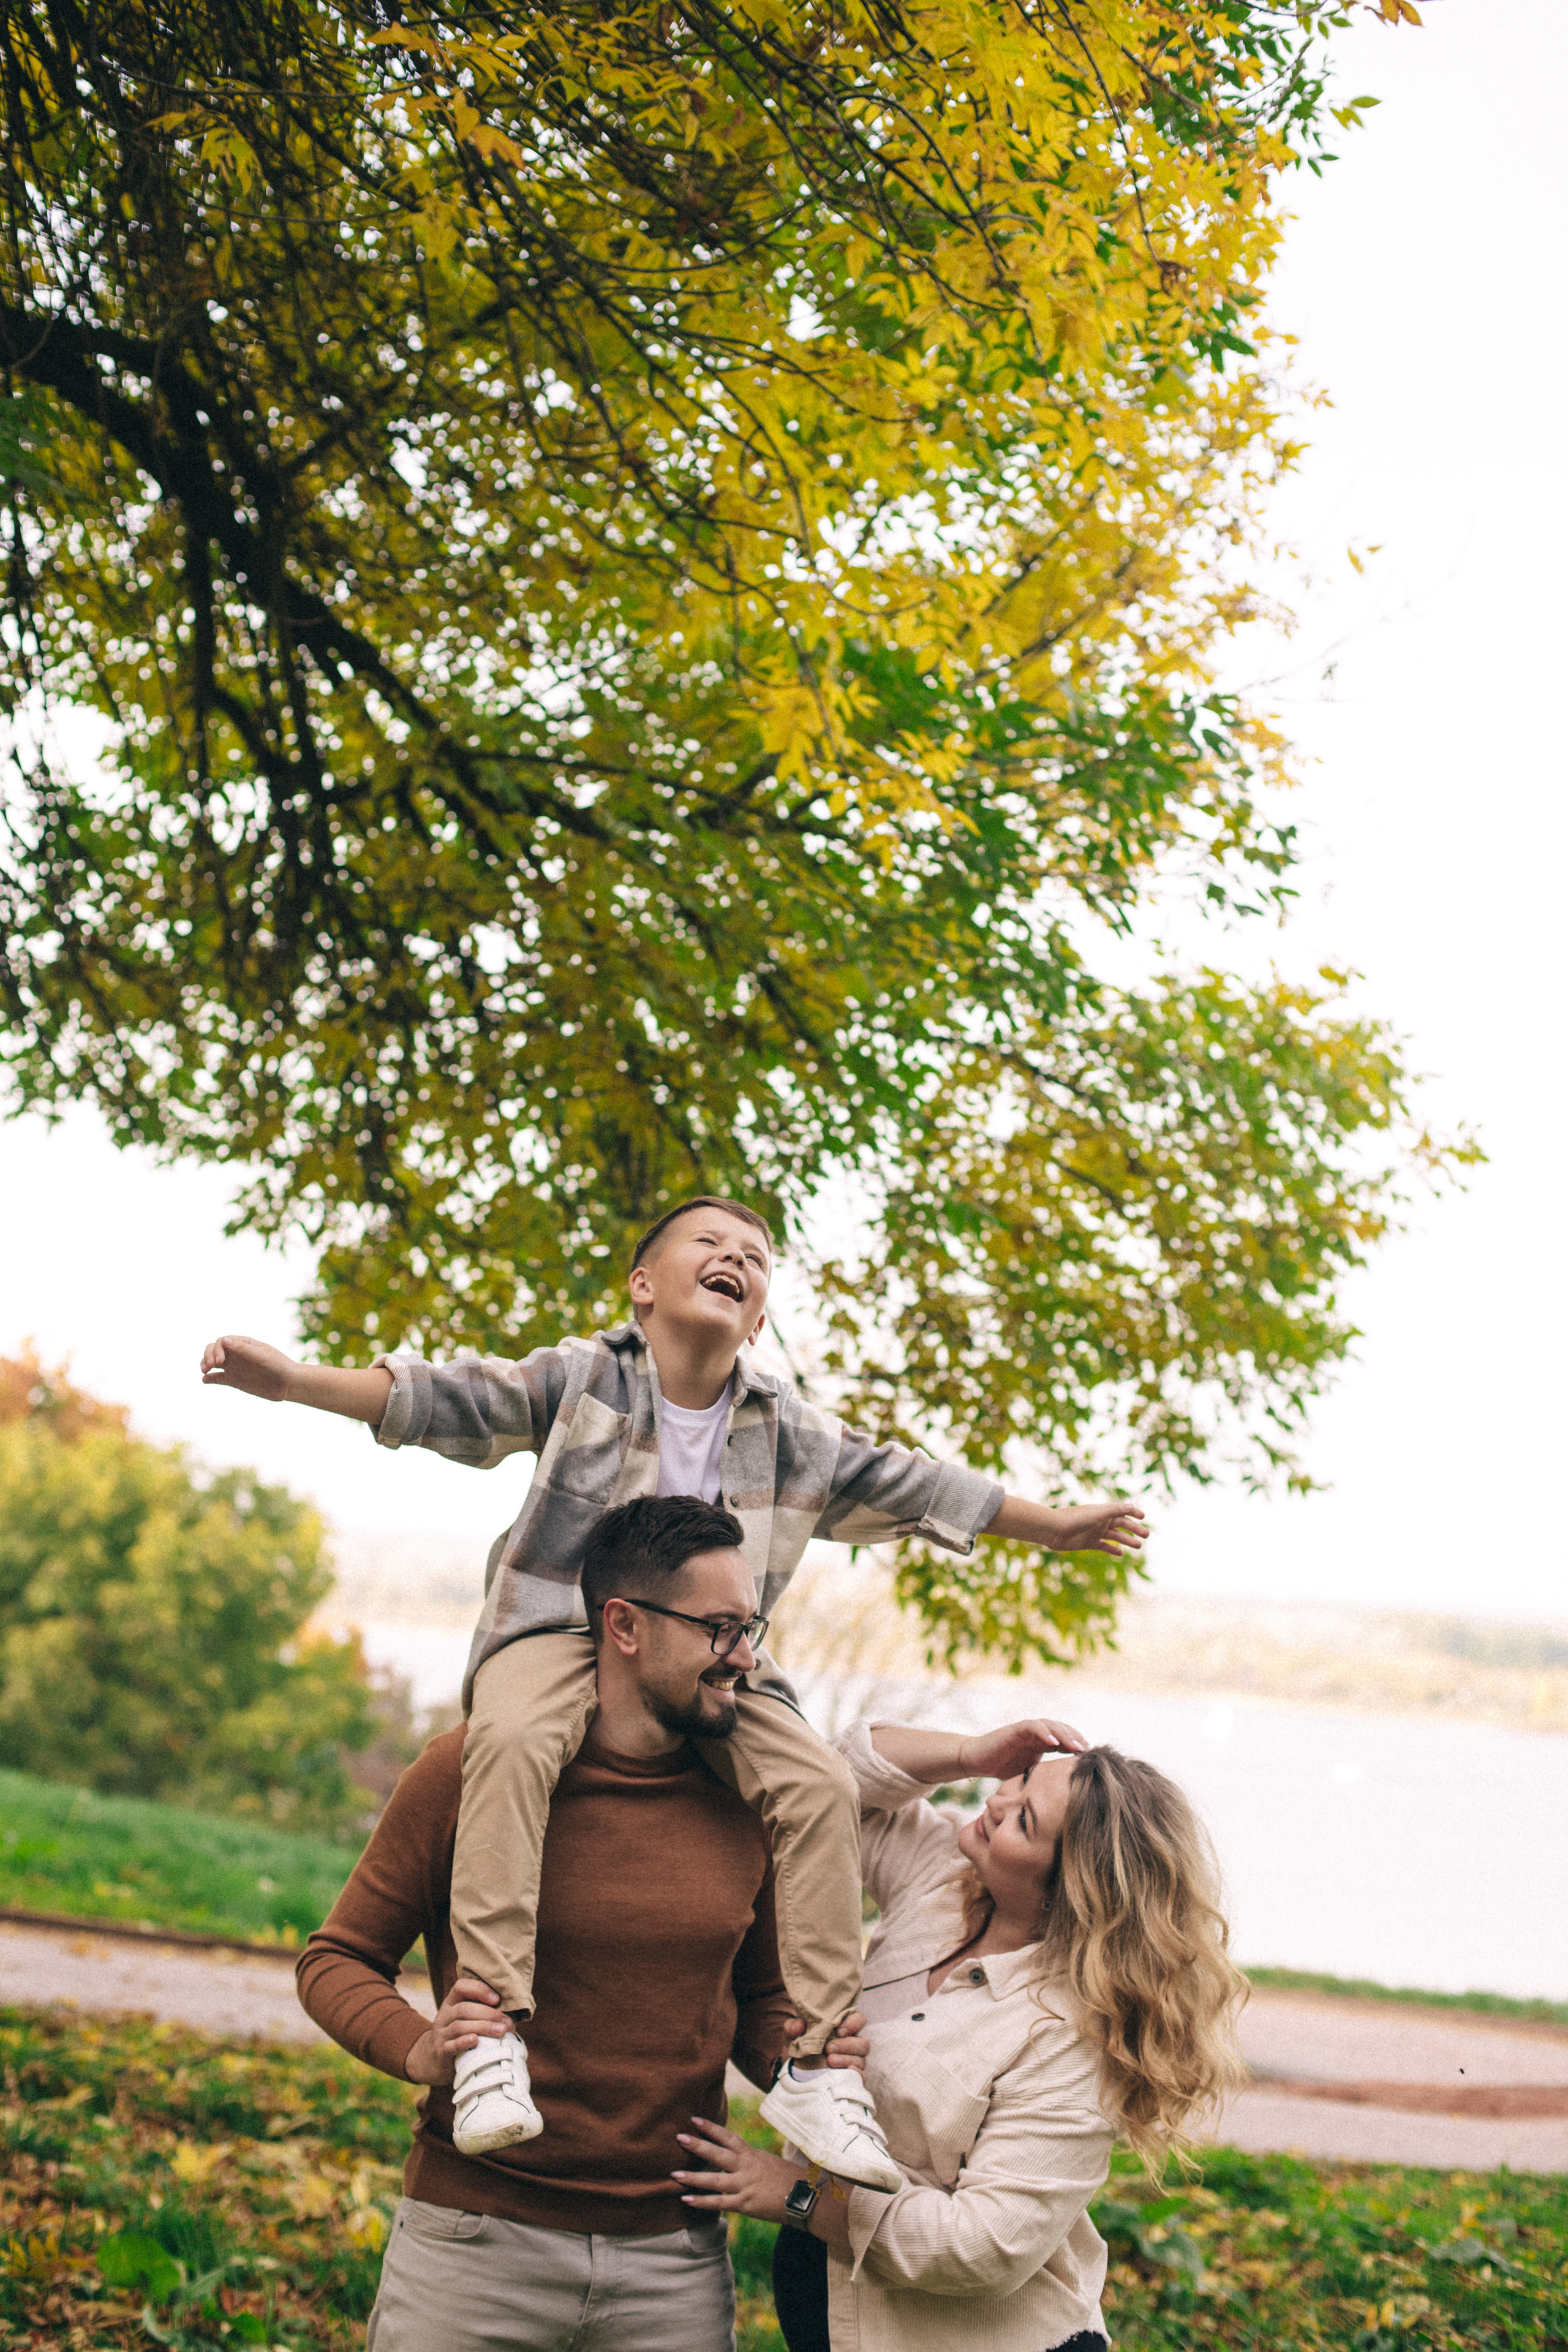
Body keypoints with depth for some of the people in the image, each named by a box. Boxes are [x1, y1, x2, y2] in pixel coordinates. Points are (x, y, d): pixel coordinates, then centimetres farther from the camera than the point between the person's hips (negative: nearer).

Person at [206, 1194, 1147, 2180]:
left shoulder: (790, 1429, 9)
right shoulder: (579, 1378, 1)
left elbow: (909, 1487, 17)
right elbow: (442, 1400, -4)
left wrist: (1055, 1526, 20)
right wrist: (293, 1379, -16)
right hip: (561, 1628, -3)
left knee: (820, 1784, -21)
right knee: (513, 1741, -37)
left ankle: (815, 2063, -14)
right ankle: (494, 2030, -39)